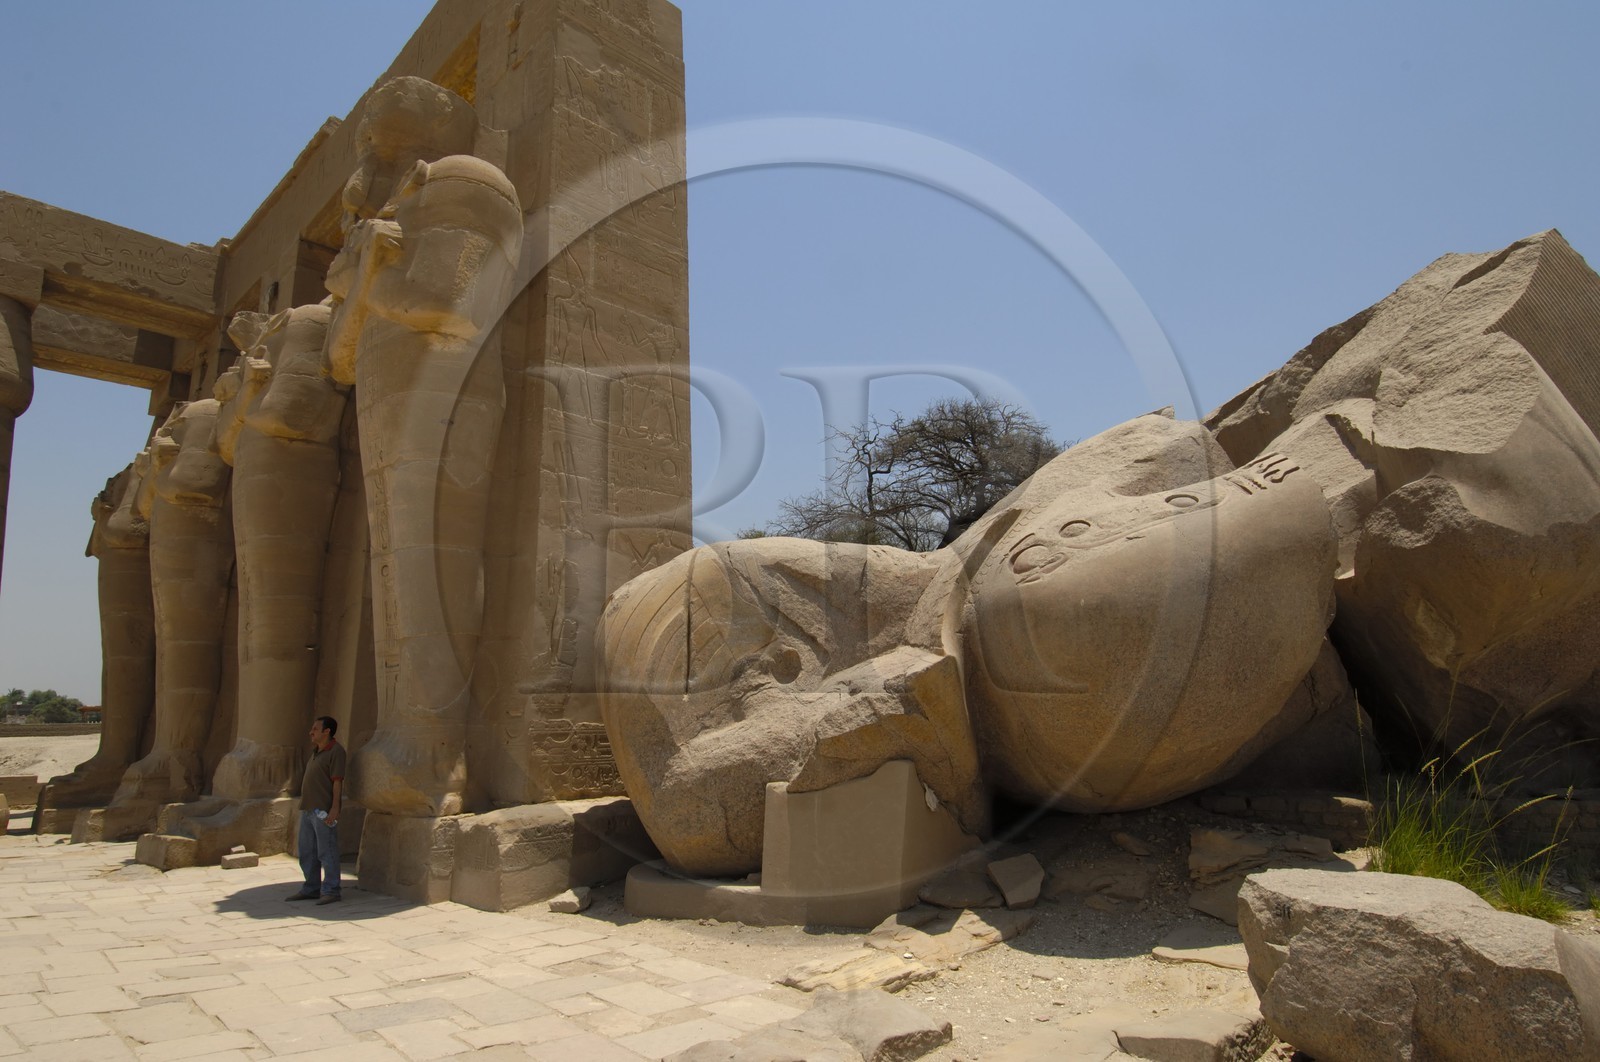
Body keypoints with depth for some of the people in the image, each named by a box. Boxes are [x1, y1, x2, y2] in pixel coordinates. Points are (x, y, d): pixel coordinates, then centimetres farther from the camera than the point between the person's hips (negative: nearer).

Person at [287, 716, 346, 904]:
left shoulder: (335, 751, -10)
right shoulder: (316, 751, 18)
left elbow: (337, 781, -16)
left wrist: (335, 808, -21)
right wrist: (305, 807, 18)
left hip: (324, 811, -10)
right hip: (309, 809, 10)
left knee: (327, 852, -5)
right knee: (307, 852, 14)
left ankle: (331, 891, 0)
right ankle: (311, 889, 24)